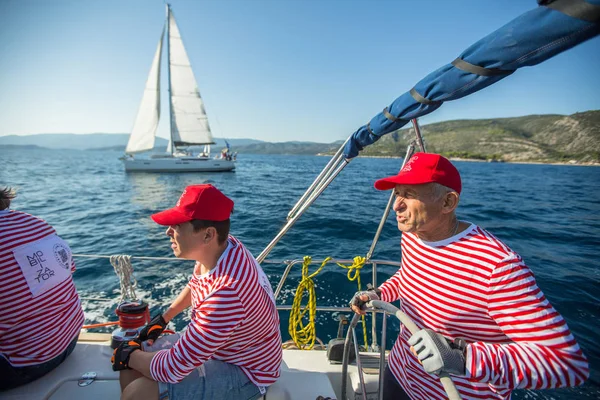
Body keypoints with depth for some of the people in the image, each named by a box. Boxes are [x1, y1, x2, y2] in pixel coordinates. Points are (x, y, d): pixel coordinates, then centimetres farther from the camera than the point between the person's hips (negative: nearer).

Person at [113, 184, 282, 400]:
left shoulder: (225, 294, -40)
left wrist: (129, 356, -10)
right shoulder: (221, 247, -14)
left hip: (243, 371, -7)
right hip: (215, 344, 8)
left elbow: (174, 367, -28)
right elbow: (195, 285, 12)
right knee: (131, 369, 7)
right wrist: (162, 319, 11)